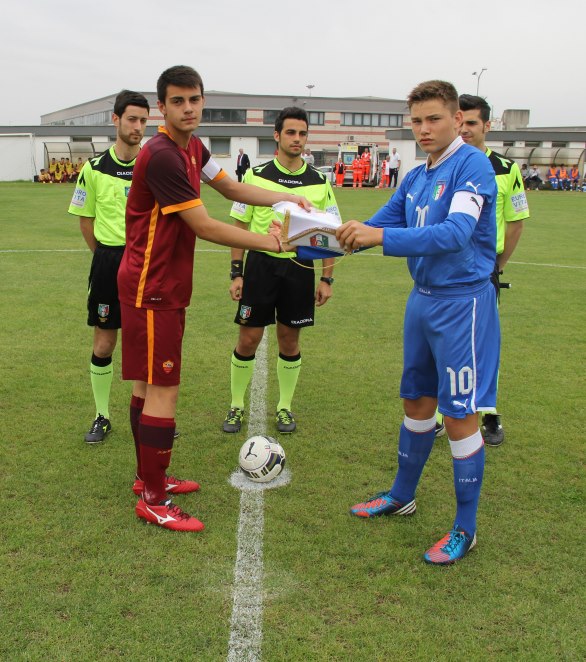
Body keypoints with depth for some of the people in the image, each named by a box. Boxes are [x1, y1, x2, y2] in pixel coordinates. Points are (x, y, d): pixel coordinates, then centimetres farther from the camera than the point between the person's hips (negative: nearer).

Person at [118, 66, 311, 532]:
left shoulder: (193, 147, 8)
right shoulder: (161, 156, -22)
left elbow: (230, 187, 17)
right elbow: (205, 227, -21)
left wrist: (283, 198, 2)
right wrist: (267, 242, -14)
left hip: (165, 286, 10)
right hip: (151, 289, -10)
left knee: (148, 382, 17)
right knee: (164, 389, -6)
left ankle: (149, 477, 31)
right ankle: (154, 501, 6)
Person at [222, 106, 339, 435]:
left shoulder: (320, 182, 3)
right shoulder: (255, 175, -1)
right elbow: (240, 226, 2)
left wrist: (327, 278, 1)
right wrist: (236, 273, -3)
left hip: (300, 267, 1)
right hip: (260, 263, -1)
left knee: (290, 340, 9)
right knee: (248, 339, 1)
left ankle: (285, 407, 25)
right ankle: (237, 405, 19)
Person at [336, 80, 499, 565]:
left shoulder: (472, 166, -14)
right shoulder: (415, 179, 10)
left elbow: (456, 233, -29)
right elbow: (377, 226, 12)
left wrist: (382, 237, -38)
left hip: (462, 302, -8)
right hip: (422, 300, 8)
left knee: (460, 415, -1)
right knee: (416, 402, 18)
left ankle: (465, 529, 15)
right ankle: (402, 496, 36)